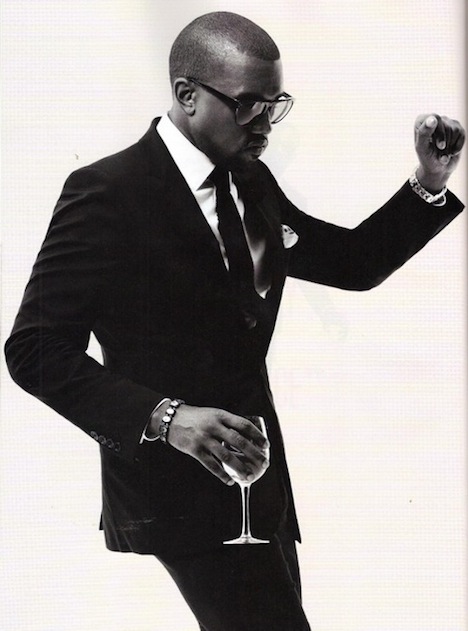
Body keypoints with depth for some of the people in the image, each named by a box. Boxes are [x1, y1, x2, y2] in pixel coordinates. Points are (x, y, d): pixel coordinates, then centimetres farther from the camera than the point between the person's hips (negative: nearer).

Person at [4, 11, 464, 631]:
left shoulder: (254, 185, 9)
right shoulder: (107, 193, -13)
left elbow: (354, 263, 18)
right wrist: (162, 416, -27)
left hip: (253, 470, 8)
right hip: (176, 482, -8)